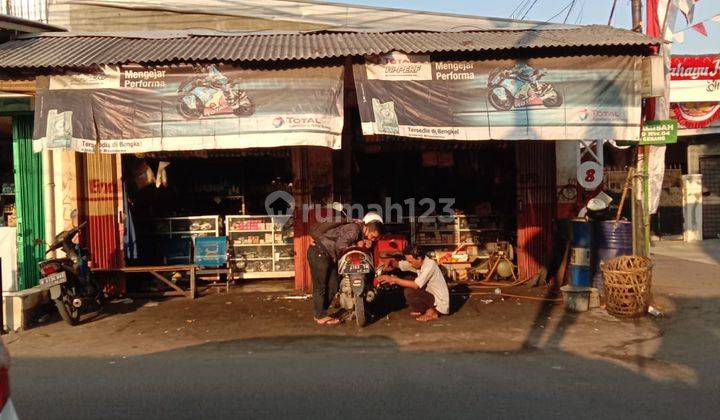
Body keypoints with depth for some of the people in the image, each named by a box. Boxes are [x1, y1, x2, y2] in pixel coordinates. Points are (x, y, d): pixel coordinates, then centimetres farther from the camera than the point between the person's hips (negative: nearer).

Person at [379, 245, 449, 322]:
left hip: (440, 303, -9)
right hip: (431, 296, 9)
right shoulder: (419, 263, -1)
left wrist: (393, 279, -30)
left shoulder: (430, 265, -25)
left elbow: (415, 285, -32)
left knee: (409, 292, -25)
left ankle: (431, 312, -6)